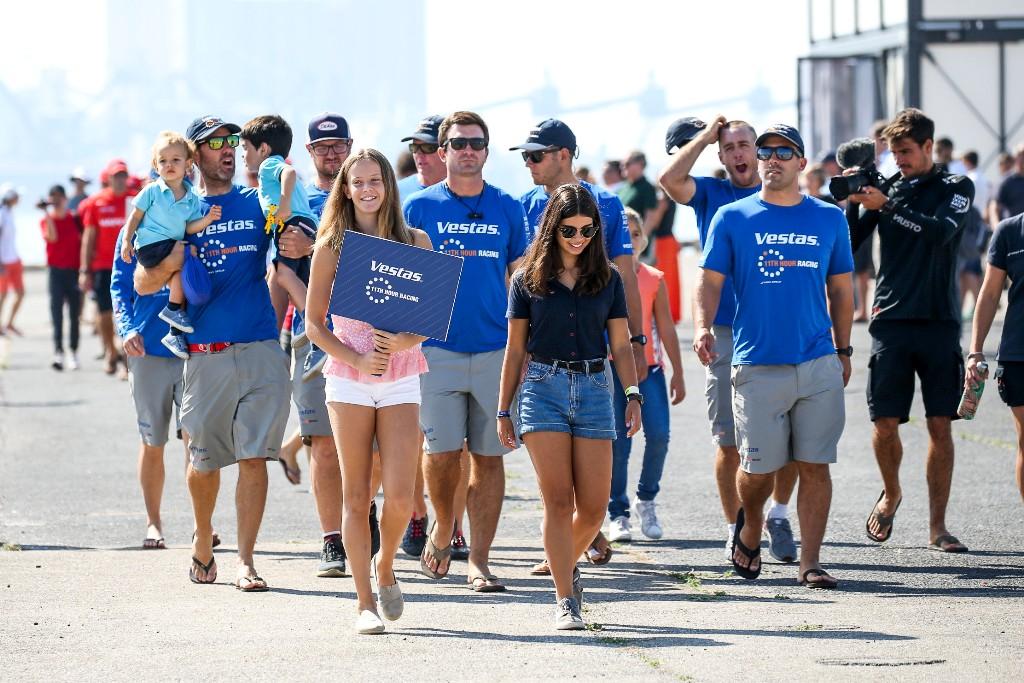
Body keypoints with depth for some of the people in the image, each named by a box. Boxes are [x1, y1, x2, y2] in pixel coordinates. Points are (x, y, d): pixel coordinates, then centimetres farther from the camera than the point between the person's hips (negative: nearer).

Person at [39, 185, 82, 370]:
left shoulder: (74, 219, 6)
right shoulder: (46, 220, 2)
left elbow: (83, 242, 9)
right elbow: (52, 237, -16)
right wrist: (47, 213, -17)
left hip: (74, 270, 2)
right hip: (56, 270, -2)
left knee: (74, 313, 4)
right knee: (56, 312, -7)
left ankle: (73, 352, 10)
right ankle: (58, 353, -12)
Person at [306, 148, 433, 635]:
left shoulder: (415, 242, 5)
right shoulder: (332, 246, 3)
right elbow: (315, 324, 2)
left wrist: (405, 341, -14)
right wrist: (356, 358, -12)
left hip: (402, 381, 0)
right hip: (348, 379, 0)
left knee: (399, 496, -9)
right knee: (356, 496, 0)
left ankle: (385, 567, 21)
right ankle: (365, 603, 7)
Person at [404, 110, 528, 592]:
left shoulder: (508, 209, 9)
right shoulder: (419, 207, 5)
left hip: (495, 351, 1)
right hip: (436, 349, -1)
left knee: (488, 456, 1)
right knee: (442, 452, -7)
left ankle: (479, 561, 6)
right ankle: (442, 528, 21)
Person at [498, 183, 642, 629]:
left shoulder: (608, 279, 9)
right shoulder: (528, 279, 6)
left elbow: (621, 344, 9)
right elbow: (515, 349, 9)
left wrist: (633, 395, -4)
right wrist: (503, 412, 7)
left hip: (593, 390, 2)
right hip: (543, 389, -2)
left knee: (593, 508, -1)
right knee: (558, 502, -8)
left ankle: (566, 563, 29)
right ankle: (565, 601, -6)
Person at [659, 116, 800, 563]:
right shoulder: (710, 194, 8)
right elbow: (669, 179, -13)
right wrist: (704, 136, -2)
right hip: (725, 336, -1)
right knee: (729, 439, 2)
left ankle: (779, 516, 18)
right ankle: (735, 530, 12)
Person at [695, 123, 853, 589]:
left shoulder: (829, 219, 10)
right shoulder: (732, 218, 4)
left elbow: (840, 288, 17)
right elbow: (710, 281, 1)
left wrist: (843, 350, 16)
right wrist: (702, 327, -16)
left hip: (819, 364, 1)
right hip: (757, 363, -1)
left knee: (815, 465, -2)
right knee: (758, 467, 1)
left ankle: (810, 563, 3)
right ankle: (750, 529, 31)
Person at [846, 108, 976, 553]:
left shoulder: (956, 188, 5)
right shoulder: (883, 187, 10)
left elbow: (941, 231, -15)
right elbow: (848, 247, 5)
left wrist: (886, 206, -18)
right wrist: (851, 202, -9)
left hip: (939, 320, -1)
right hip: (891, 319, 1)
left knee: (941, 425, -3)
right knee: (885, 422, -4)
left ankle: (937, 526, 3)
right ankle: (891, 494, 24)